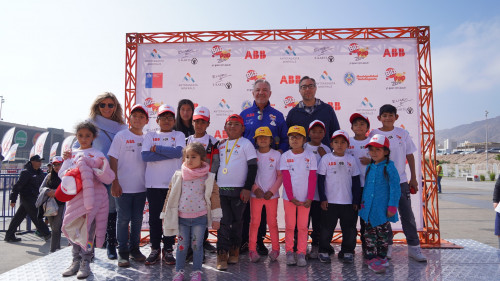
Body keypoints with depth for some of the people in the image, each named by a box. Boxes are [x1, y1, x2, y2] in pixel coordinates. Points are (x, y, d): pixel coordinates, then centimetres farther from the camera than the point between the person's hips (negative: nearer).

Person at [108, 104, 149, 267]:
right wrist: (115, 183, -11)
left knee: (137, 219, 12)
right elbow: (113, 160, -5)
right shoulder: (121, 136, -3)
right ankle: (122, 252, 17)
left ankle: (134, 248, 26)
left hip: (141, 187, 4)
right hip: (123, 187, -4)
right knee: (123, 219, 4)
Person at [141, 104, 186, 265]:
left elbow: (178, 152, -11)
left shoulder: (179, 135, 9)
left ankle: (168, 249, 16)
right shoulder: (150, 136, 11)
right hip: (154, 184, 1)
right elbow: (145, 156, -6)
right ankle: (155, 249, 20)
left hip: (173, 183, -1)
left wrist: (156, 148, -7)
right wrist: (170, 154, -9)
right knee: (154, 217, 6)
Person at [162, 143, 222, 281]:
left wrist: (216, 218, 0)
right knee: (182, 245, 9)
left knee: (197, 245, 7)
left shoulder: (207, 177, -3)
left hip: (200, 218, -1)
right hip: (181, 218, 2)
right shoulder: (178, 176, 2)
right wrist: (165, 215, 9)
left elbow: (214, 196, 1)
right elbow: (171, 196, 8)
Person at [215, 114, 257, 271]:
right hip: (221, 190, 3)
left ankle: (235, 249, 23)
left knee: (237, 221, 7)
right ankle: (222, 254, 2)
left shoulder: (246, 144, 1)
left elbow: (252, 166, -4)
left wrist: (247, 188, -10)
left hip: (239, 190, -3)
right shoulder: (221, 146, 15)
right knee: (223, 222, -1)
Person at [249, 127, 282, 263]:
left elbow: (280, 176, 0)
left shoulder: (277, 155, 0)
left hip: (272, 194, 0)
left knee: (272, 222, 6)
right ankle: (252, 249, 13)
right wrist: (255, 189, -9)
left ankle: (275, 249, 19)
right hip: (255, 194, 1)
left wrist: (271, 191, -9)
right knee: (254, 222, 3)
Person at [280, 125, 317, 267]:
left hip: (305, 198, 0)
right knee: (290, 226, 7)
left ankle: (301, 253, 15)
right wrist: (291, 197, -11)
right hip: (289, 198, 0)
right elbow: (286, 178, -4)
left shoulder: (310, 156, 0)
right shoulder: (285, 156, 0)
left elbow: (312, 179, -1)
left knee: (303, 226, 6)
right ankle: (289, 252, 18)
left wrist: (310, 198, -8)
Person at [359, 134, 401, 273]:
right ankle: (371, 258, 18)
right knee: (369, 234, 8)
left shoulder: (389, 167, -10)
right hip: (368, 208, 5)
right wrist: (363, 202, 13)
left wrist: (392, 207, -14)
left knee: (383, 234, 9)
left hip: (382, 209, -5)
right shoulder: (369, 167, 9)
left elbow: (395, 188, -11)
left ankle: (381, 257, 24)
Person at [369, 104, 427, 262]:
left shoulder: (402, 133, 4)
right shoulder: (374, 134, 0)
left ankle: (414, 247, 14)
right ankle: (386, 247, 19)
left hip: (401, 181, 1)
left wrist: (413, 178, 5)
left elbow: (410, 156, 8)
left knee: (407, 214, 4)